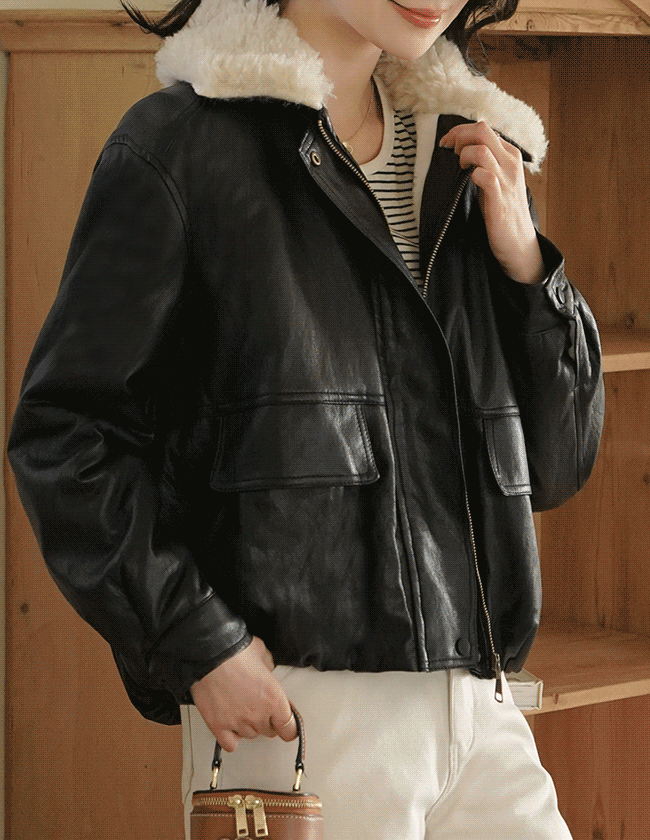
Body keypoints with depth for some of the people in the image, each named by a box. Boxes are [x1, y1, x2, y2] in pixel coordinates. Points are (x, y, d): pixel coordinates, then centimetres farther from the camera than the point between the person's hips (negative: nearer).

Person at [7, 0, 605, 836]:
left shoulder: (463, 156, 16)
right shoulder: (181, 143, -2)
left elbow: (554, 466, 17)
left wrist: (524, 260, 3)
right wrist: (195, 641, -14)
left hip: (478, 703, 6)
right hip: (297, 706, -6)